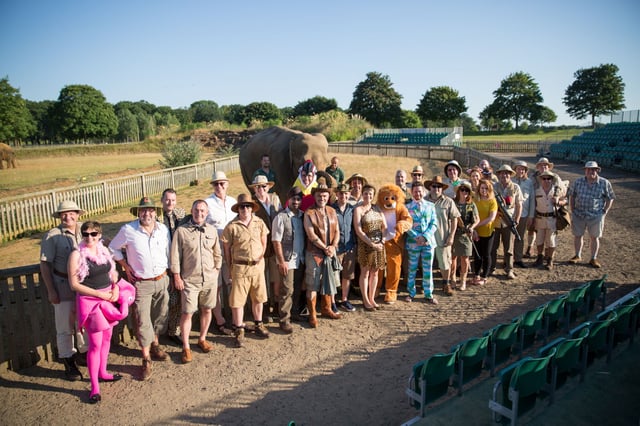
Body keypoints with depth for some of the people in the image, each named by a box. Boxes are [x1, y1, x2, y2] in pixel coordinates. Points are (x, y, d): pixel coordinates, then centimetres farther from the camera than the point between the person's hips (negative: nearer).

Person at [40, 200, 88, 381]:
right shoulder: (52, 236, -11)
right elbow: (45, 264, -10)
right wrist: (51, 291, -12)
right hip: (63, 286, -3)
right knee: (65, 327, 8)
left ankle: (86, 352, 39)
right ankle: (69, 363, 24)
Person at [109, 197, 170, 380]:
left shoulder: (163, 229, -1)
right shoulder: (128, 230, -11)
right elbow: (113, 248, 4)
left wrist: (167, 272, 10)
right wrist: (126, 266, -3)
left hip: (162, 280, 4)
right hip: (141, 283, -3)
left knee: (160, 316, 17)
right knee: (143, 321, -2)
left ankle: (155, 345, 40)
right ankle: (146, 359, 11)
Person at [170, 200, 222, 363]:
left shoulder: (212, 230, 4)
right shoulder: (181, 231, -7)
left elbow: (217, 254, 12)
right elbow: (175, 256, -5)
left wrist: (217, 271, 8)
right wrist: (177, 277, -6)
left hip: (210, 278, 4)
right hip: (190, 279, -3)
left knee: (206, 310, 13)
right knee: (187, 313, -1)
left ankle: (202, 339, 32)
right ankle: (186, 347, 13)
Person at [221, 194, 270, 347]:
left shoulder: (259, 223, 0)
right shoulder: (231, 226, -11)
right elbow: (226, 248, -4)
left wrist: (261, 256, 9)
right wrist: (231, 266, -1)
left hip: (258, 265, 4)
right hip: (240, 267, -3)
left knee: (258, 297, 15)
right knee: (237, 300, 1)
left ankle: (258, 324, 32)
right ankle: (239, 330, 15)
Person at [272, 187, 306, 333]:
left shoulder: (302, 216, 6)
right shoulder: (281, 217, -10)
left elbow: (306, 236, 10)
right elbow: (276, 241, -11)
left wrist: (304, 256, 3)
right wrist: (282, 261, -14)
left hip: (300, 259, 5)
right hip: (287, 260, -5)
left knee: (297, 289, 16)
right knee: (287, 291, 0)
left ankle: (296, 312, 33)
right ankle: (284, 320, 10)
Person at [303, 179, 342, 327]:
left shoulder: (332, 211, 9)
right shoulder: (309, 213, -8)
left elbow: (337, 231, 7)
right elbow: (311, 235, -14)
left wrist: (333, 246, -9)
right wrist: (325, 248, -14)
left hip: (330, 253, 5)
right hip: (314, 253, -5)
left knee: (328, 282, 15)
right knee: (312, 285, 2)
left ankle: (326, 309, 31)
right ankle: (312, 314, 12)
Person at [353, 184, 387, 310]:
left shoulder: (377, 208, 9)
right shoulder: (358, 209, -7)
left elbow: (384, 226, 10)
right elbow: (358, 231, -13)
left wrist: (382, 240, -1)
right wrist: (372, 244, -15)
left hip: (379, 244, 5)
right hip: (365, 245, -5)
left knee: (375, 272, 11)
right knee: (365, 273, 4)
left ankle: (372, 298, 23)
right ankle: (365, 300, 16)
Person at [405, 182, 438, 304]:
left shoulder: (430, 206, 5)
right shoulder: (408, 207, 1)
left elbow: (434, 223, 1)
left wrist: (425, 236, -12)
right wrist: (417, 237, -15)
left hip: (428, 241, 1)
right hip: (413, 242, -1)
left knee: (427, 269, 7)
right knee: (412, 269, 9)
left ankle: (429, 294, 18)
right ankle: (411, 293, 21)